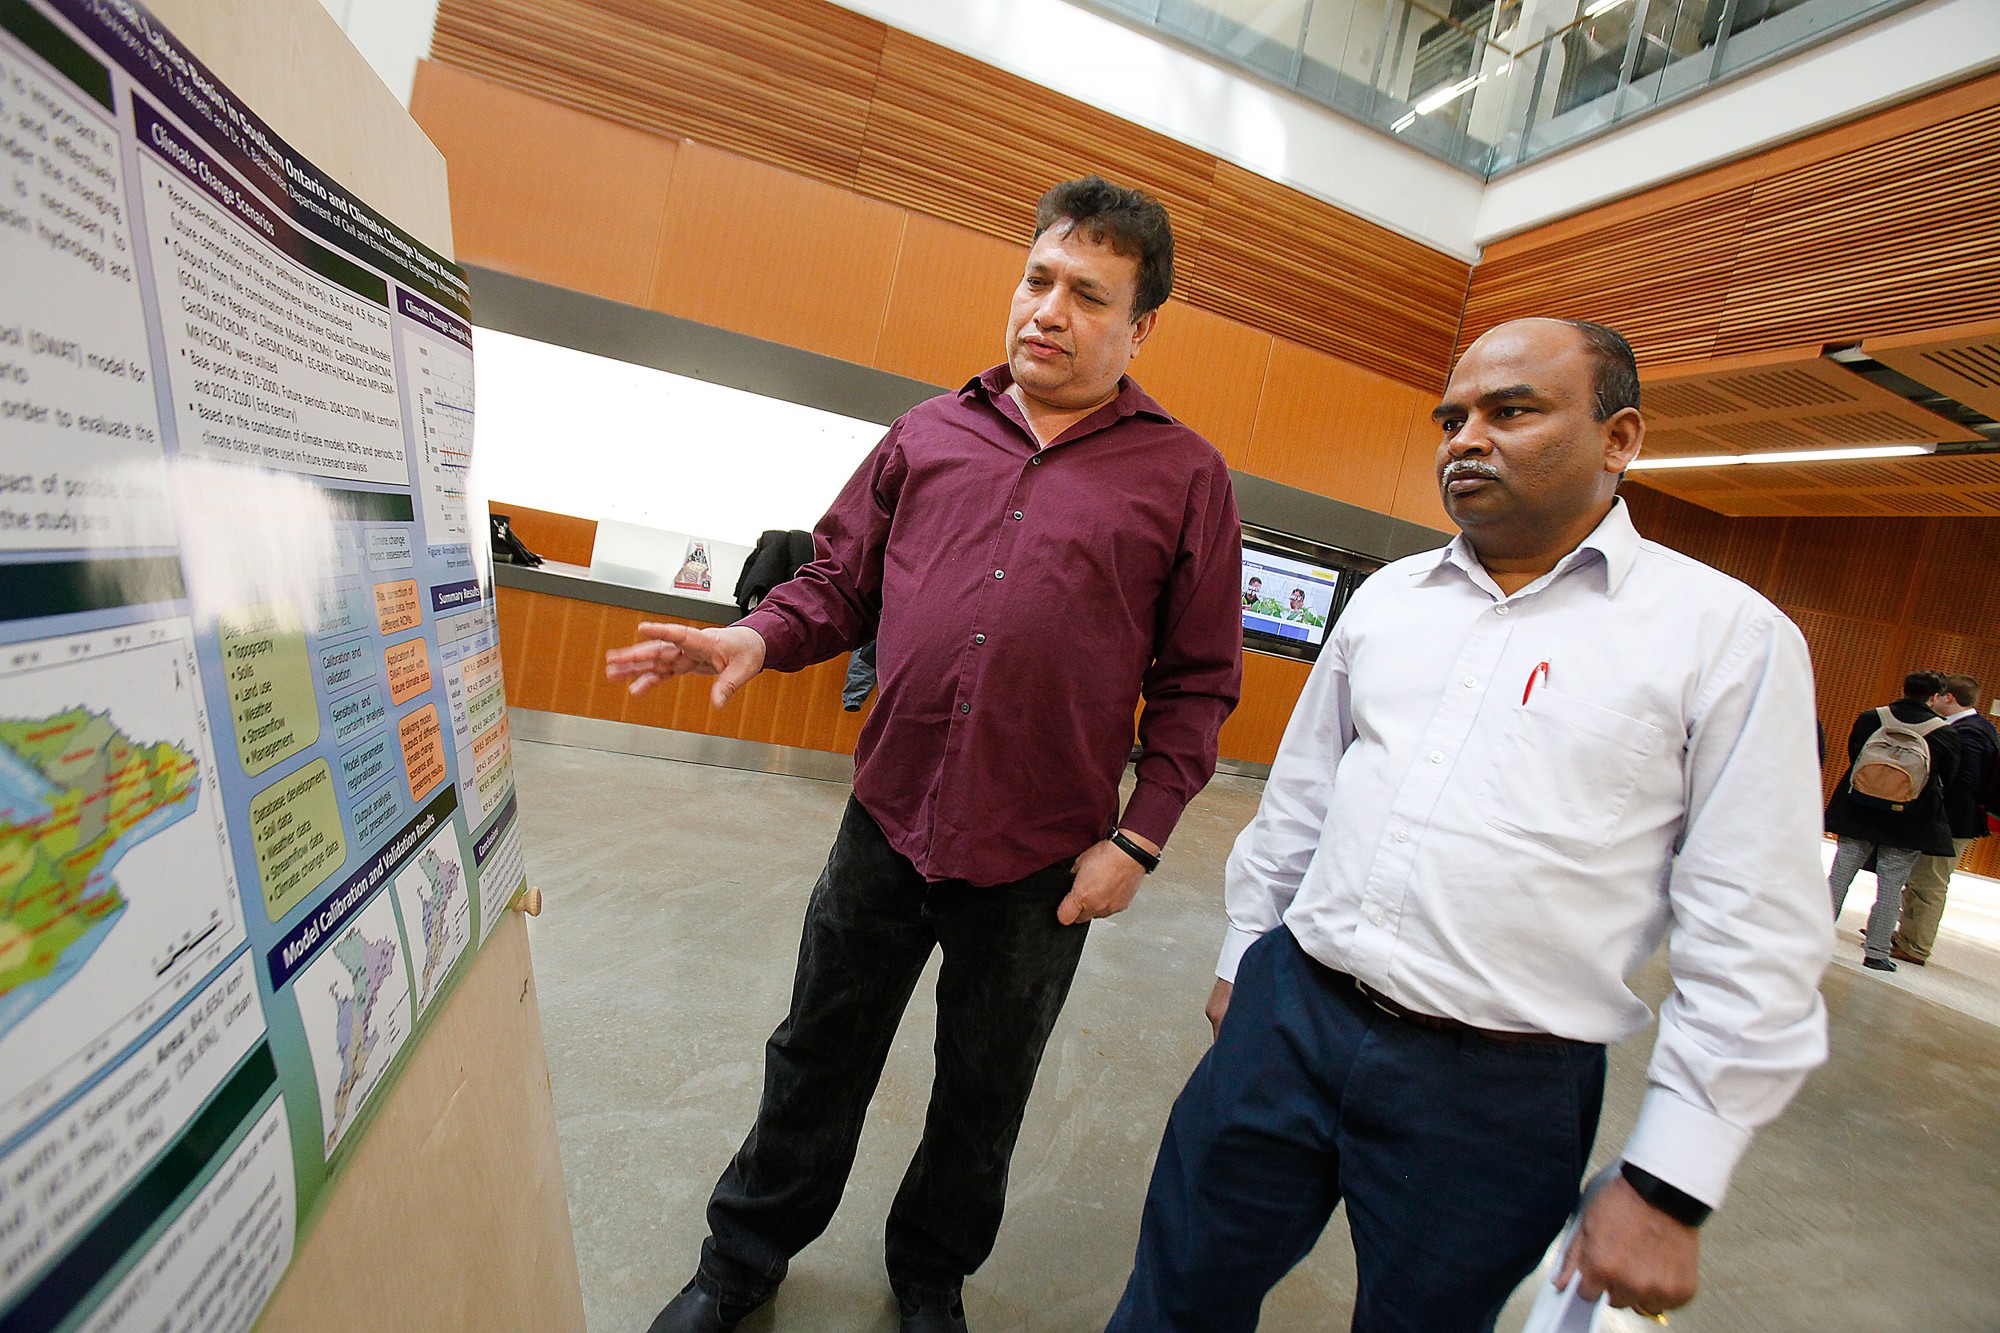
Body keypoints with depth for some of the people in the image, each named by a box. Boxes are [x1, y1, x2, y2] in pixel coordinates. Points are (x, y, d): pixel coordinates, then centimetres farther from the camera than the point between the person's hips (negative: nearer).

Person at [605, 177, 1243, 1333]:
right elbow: (842, 582, 9)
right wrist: (761, 637, -10)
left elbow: (1198, 681, -3)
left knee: (983, 1098, 22)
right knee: (816, 1064, 21)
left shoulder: (1184, 477, -3)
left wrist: (1139, 836, -8)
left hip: (1041, 864, -1)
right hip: (887, 826, 2)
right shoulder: (930, 434, 5)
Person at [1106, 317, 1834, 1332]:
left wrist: (1670, 1184, -6)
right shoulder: (1386, 596, 6)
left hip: (1498, 1093, -3)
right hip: (1287, 1016, 4)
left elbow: (1755, 942, -6)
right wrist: (1244, 957, 17)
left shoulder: (1729, 635, -6)